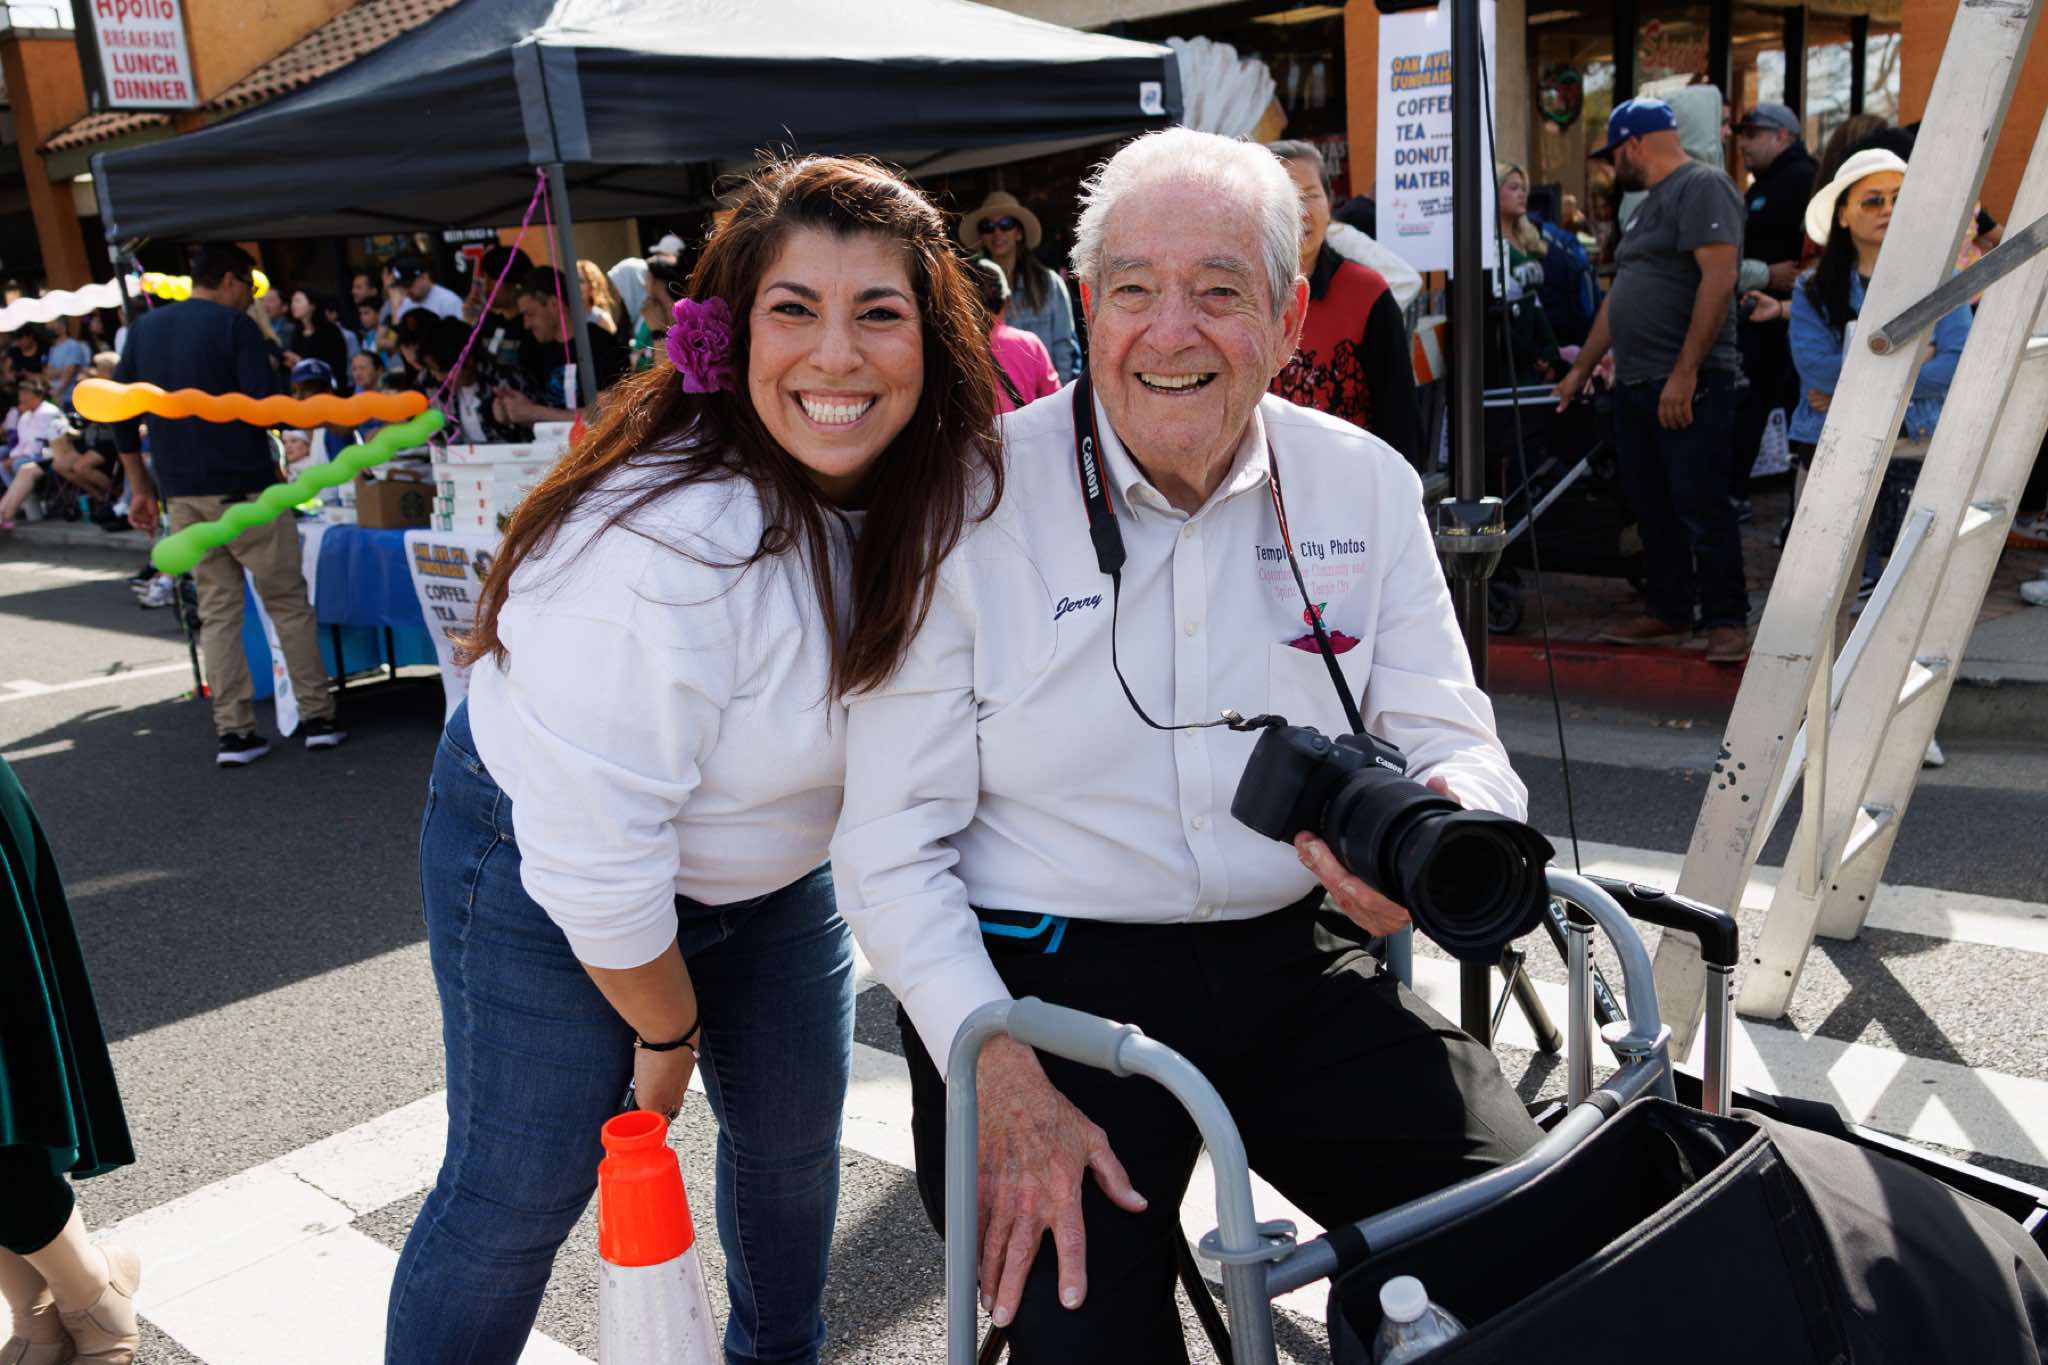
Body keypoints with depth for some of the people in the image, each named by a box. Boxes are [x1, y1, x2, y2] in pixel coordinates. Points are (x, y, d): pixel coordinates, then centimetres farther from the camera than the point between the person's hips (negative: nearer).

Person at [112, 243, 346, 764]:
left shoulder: (144, 329, 13)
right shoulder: (234, 325, -6)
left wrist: (141, 487, 18)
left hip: (182, 494, 6)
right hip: (243, 486, -5)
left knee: (216, 612, 9)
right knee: (287, 602, 4)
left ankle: (233, 732, 6)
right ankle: (317, 716, 7)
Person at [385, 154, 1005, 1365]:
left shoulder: (953, 485, -16)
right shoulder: (656, 549, -36)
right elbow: (596, 846, -28)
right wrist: (666, 1030, -12)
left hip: (771, 866, 7)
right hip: (542, 865, -6)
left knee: (795, 1133, 18)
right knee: (519, 1192, 2)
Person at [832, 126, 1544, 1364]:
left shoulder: (1367, 489, 3)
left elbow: (1459, 746, 4)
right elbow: (893, 849, -8)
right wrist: (1005, 1084, -20)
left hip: (1293, 962, 4)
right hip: (1043, 974, -3)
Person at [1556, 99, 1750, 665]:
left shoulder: (1702, 187, -6)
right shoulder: (1650, 205, 24)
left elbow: (1719, 277, -18)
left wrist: (1685, 373, -23)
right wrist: (1580, 369, 29)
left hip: (1688, 385, -9)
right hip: (1635, 384, 9)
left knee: (1700, 506, -7)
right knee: (1651, 507, 11)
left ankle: (1727, 621, 1)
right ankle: (1669, 612, 20)